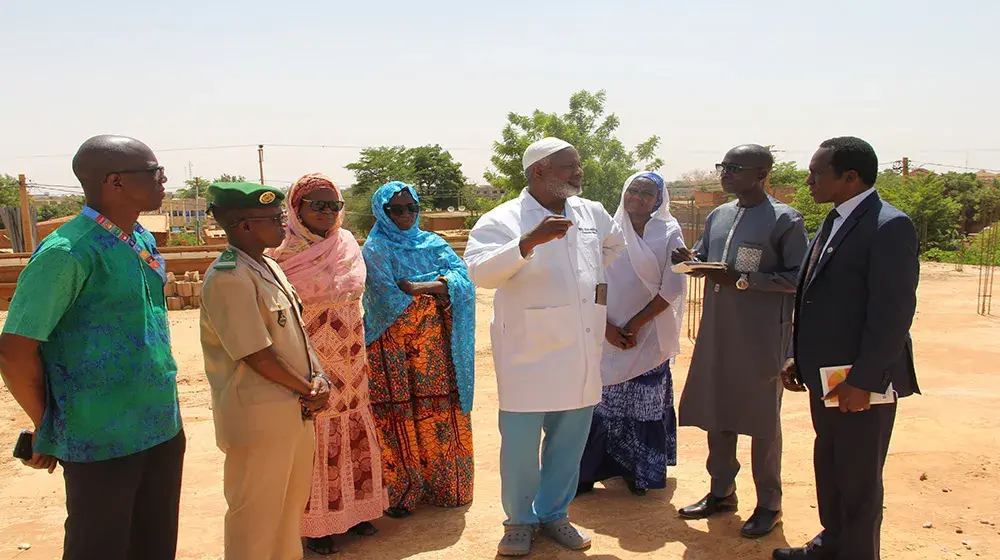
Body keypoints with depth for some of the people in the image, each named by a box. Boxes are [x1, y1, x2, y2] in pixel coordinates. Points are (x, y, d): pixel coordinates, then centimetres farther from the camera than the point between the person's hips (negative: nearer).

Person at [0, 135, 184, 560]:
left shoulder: (142, 241, 6)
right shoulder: (68, 252, -18)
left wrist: (165, 411, 15)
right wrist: (47, 426, -4)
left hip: (163, 430, 7)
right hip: (103, 444, -7)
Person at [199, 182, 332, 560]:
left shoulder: (270, 267, 9)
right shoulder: (228, 278, -21)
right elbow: (258, 356, -22)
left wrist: (319, 380, -3)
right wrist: (307, 389, -10)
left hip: (295, 410, 9)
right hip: (259, 416, -9)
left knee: (293, 500, 22)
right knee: (257, 511, 6)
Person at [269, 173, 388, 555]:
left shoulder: (346, 243, 9)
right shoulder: (282, 249, -5)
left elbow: (354, 286, -2)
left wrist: (306, 293, -5)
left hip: (346, 361, 5)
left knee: (351, 434, 11)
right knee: (312, 440, 0)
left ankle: (351, 510, 26)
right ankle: (315, 524, 13)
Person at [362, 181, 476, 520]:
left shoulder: (433, 244, 14)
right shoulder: (375, 250, 0)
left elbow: (463, 278, -2)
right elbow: (388, 301, -13)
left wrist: (416, 286, -14)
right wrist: (438, 289, -5)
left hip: (436, 348, 4)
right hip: (395, 349, -4)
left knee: (441, 416, 5)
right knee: (401, 421, -2)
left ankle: (442, 486, 18)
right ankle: (402, 492, 9)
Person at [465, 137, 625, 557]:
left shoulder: (593, 214, 10)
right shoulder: (502, 220, -8)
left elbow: (618, 248, 31)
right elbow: (479, 271, -25)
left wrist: (605, 285, 18)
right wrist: (530, 240, -34)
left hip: (582, 354, 5)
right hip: (529, 355, -5)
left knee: (570, 440, 13)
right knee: (520, 442, 1)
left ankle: (554, 514, 33)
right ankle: (519, 520, 24)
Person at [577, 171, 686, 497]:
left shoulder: (669, 235, 0)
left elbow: (672, 289, -6)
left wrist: (633, 326, -10)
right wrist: (606, 326, -10)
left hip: (648, 335, 0)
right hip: (607, 334, 0)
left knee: (644, 405, 5)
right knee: (600, 400, 2)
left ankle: (637, 471, 22)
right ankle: (587, 472, 14)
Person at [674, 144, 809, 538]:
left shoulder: (785, 220, -9)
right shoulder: (718, 216, 11)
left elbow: (798, 279, -13)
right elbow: (702, 258, 20)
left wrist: (743, 279, -22)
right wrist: (689, 260, -4)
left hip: (762, 336, -6)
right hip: (717, 332, 6)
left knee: (761, 417, 4)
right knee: (716, 411, 13)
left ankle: (769, 504, 20)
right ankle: (722, 492, 30)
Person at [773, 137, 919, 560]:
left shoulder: (889, 226, -17)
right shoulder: (833, 223, 12)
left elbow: (894, 312, -21)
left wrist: (863, 381, -22)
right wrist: (797, 356, 11)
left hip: (861, 382, -9)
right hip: (825, 375, 9)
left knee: (859, 482, 5)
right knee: (829, 469, 21)